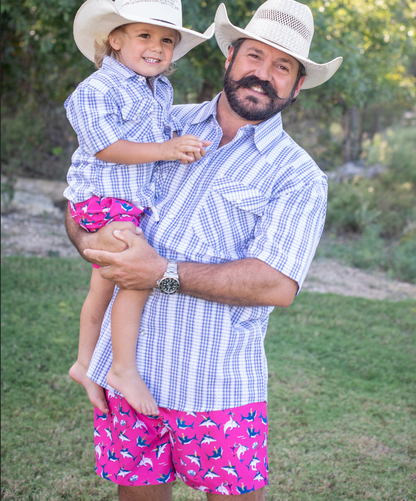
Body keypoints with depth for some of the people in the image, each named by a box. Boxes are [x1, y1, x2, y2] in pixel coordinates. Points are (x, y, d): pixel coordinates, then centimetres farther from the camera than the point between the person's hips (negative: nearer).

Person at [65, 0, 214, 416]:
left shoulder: (162, 91, 13)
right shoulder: (98, 89, -14)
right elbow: (105, 147, -21)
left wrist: (183, 146, 5)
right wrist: (164, 149, -25)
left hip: (136, 202, 9)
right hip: (102, 198, -9)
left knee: (103, 286, 17)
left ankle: (85, 363, 31)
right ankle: (124, 369, -10)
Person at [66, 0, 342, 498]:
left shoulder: (299, 176, -2)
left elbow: (277, 284, -15)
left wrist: (164, 273, -20)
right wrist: (89, 241, -10)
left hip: (216, 381, -3)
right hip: (126, 361, 3)